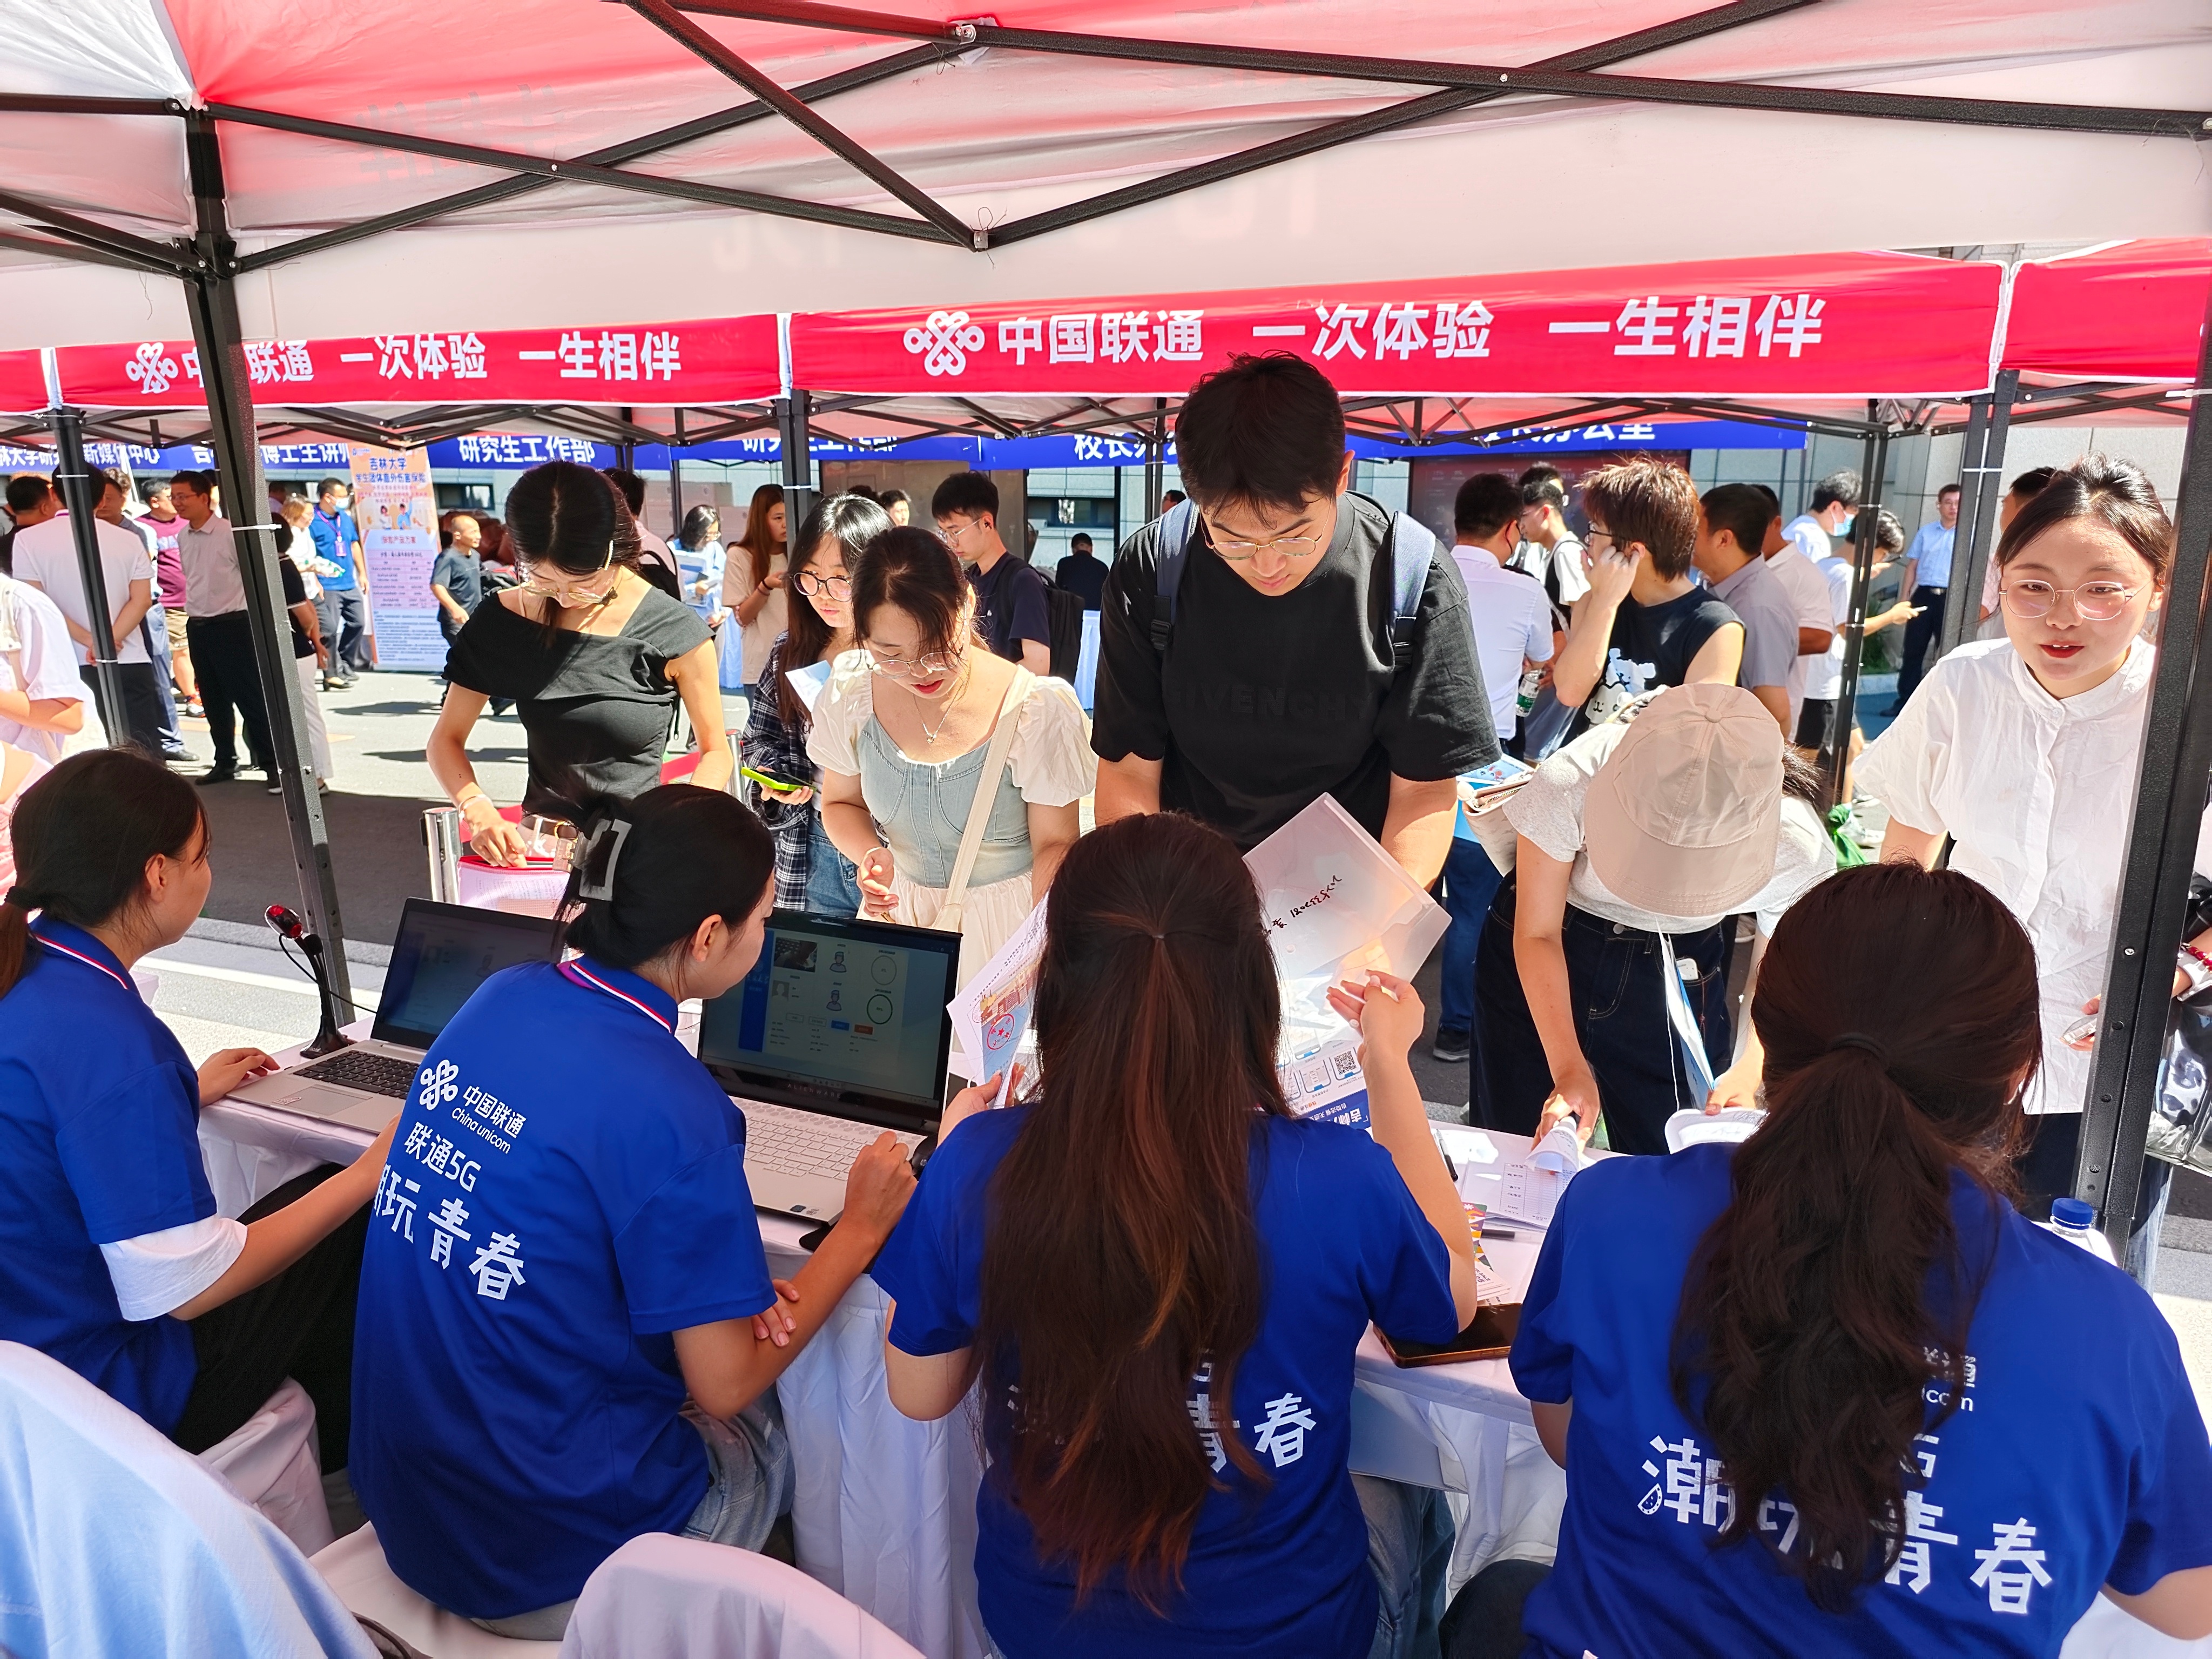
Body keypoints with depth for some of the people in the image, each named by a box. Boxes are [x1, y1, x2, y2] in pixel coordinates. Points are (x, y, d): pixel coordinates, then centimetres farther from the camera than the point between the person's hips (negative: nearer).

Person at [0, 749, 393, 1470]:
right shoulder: (109, 1042, -30)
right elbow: (184, 1290, -25)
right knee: (359, 1224, 4)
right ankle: (351, 1450, 28)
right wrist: (365, 1175, -16)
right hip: (103, 1395, -8)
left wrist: (183, 1096, 18)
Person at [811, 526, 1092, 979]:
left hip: (1008, 914, -3)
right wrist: (870, 854, -15)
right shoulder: (852, 695, -11)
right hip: (899, 907, 3)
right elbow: (841, 802, 6)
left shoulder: (1036, 710, -22)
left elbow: (1054, 842, -12)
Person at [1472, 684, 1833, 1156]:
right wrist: (1568, 1069, -25)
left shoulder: (1797, 848, -28)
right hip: (1536, 972, 0)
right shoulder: (1571, 783, -32)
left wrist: (1748, 1074, -29)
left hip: (1680, 977, 1)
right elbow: (1536, 935, -19)